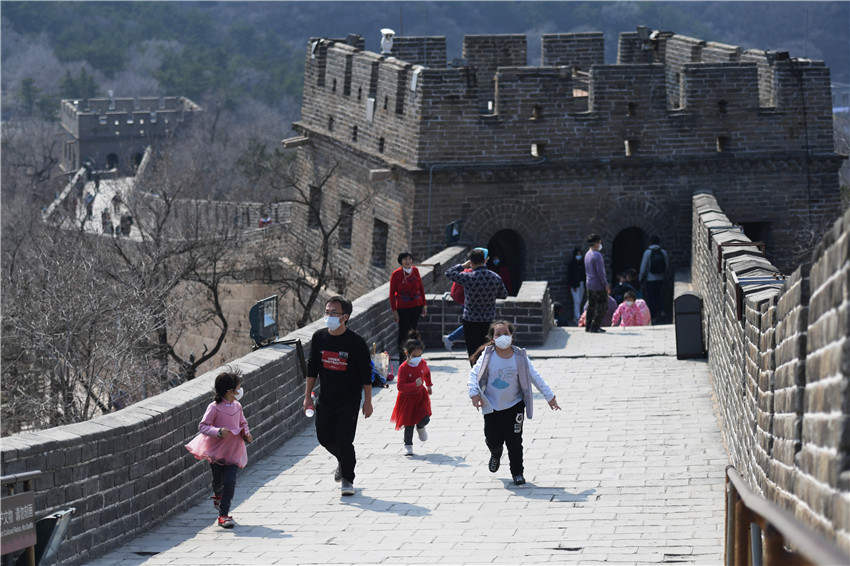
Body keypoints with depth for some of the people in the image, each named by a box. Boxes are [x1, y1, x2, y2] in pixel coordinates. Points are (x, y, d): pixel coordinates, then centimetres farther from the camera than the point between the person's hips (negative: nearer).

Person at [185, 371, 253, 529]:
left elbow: (243, 423, 17)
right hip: (217, 450, -3)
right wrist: (218, 431, -29)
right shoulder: (214, 407, -15)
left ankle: (224, 514, -1)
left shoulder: (237, 406, 2)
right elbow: (203, 426, -14)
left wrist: (246, 434, -2)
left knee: (230, 482, -9)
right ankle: (217, 494, 51)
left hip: (233, 452, 3)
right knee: (218, 481, 14)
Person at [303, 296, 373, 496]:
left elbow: (366, 374, -7)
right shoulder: (319, 337, -2)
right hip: (326, 398, 5)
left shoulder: (356, 342, -14)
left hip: (349, 399, -5)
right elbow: (312, 367, 8)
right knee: (324, 437, 8)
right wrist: (308, 396, 6)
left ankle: (347, 479, 10)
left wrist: (368, 402, -5)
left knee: (344, 440, -10)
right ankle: (344, 460, 39)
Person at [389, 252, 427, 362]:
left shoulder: (415, 270, 2)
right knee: (403, 333, -1)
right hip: (403, 307, -3)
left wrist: (424, 305, 11)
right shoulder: (396, 274, -9)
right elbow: (392, 293, -5)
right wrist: (394, 311, -8)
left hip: (416, 306, 4)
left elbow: (421, 288, 11)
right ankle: (402, 359, 8)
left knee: (413, 331, 12)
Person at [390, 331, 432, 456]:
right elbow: (400, 387, -26)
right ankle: (408, 446, 23)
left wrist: (428, 385, 29)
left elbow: (427, 372, 19)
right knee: (409, 424, 5)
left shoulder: (422, 363, -7)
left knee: (425, 419, -14)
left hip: (421, 395, 3)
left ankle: (420, 427, 24)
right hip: (407, 397, -3)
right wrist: (415, 384, -35)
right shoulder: (403, 368, -22)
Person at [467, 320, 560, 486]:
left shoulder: (520, 357, -7)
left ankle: (517, 472, 16)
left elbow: (535, 377, -1)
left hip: (514, 406, 0)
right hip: (492, 407, 0)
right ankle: (496, 454, 43)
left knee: (514, 441, -1)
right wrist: (474, 393, -18)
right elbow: (474, 374, -3)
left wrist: (549, 396, 0)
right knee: (493, 440, 6)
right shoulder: (487, 356, -10)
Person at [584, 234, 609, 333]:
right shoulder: (597, 255, -17)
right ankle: (595, 326, -4)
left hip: (589, 284, 9)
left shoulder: (587, 254, 10)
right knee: (602, 306, -2)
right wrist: (606, 285, -15)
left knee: (591, 306, 14)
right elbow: (600, 272, -20)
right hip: (599, 285, -9)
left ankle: (588, 326, 16)